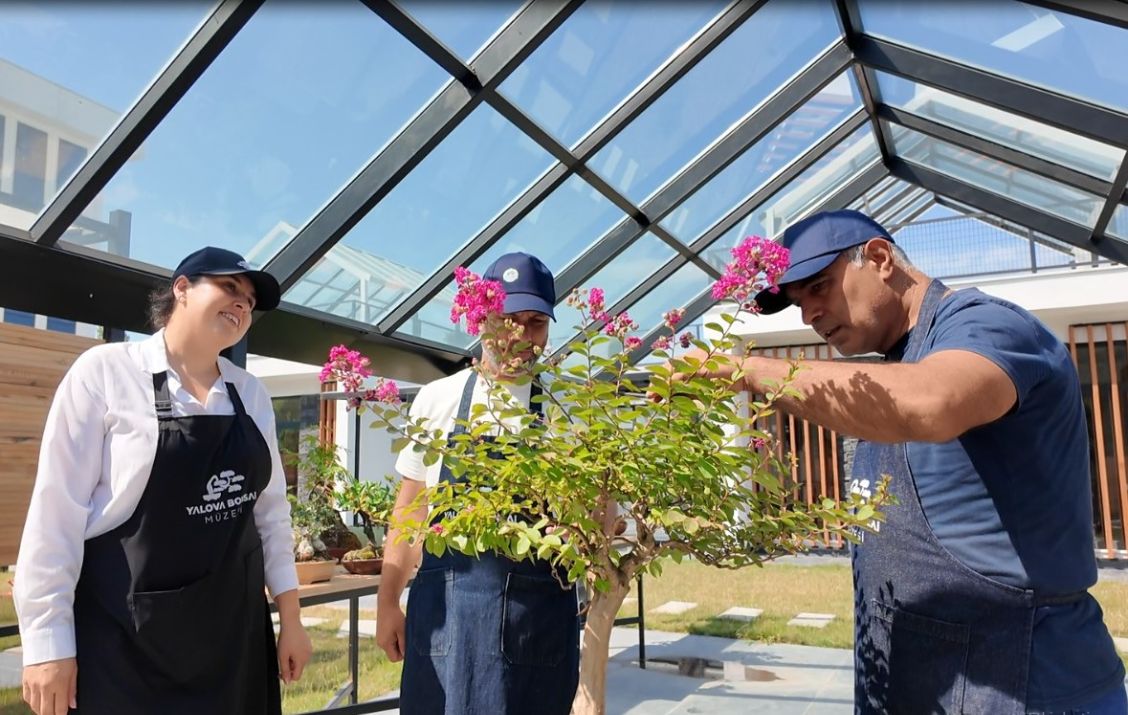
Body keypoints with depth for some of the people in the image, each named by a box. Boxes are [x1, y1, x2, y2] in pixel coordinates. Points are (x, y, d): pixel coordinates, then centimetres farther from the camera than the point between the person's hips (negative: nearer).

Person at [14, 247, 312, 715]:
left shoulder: (252, 394, 5)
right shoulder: (104, 372, -9)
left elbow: (271, 510, 9)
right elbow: (57, 510, -10)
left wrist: (290, 617, 8)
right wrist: (47, 641, -11)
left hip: (234, 629, 5)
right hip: (123, 637, -4)